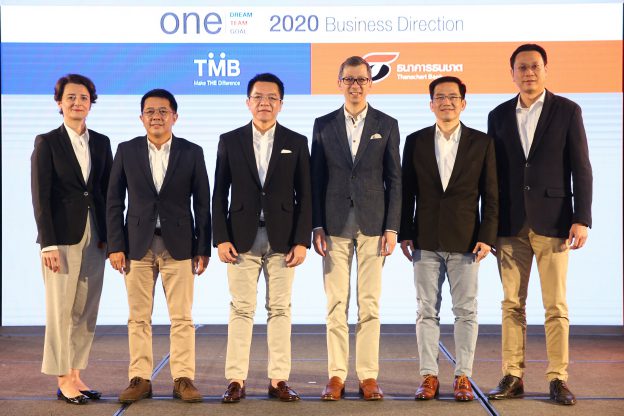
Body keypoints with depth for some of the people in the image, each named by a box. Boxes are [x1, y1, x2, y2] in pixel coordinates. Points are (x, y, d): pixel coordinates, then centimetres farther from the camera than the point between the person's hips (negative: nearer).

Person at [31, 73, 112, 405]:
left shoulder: (101, 142, 11)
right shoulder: (46, 142, -1)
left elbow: (108, 192, 11)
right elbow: (40, 197, -6)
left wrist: (110, 237, 4)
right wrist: (48, 244, -12)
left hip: (95, 237, 4)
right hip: (63, 236, -4)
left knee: (86, 310, 7)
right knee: (61, 309, 1)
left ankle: (76, 375, 17)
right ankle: (63, 381, 10)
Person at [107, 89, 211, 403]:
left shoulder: (192, 152, 3)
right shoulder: (126, 151, 5)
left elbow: (202, 203, 4)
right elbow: (115, 202, 5)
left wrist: (203, 248, 0)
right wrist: (115, 246, -2)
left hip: (178, 244, -1)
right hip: (138, 244, 1)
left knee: (182, 317, 1)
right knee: (138, 318, 5)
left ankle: (183, 379, 9)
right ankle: (140, 379, 13)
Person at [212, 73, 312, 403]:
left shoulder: (296, 142, 6)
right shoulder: (230, 141, 6)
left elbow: (304, 196, 4)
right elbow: (219, 194, 5)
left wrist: (302, 241, -4)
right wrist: (220, 238, -4)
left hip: (282, 239, 0)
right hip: (242, 239, 0)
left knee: (280, 310, 4)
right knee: (241, 310, 1)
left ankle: (279, 380, 10)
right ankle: (236, 380, 7)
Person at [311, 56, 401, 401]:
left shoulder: (387, 125, 7)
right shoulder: (323, 125, 8)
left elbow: (394, 179, 5)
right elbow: (316, 179, 7)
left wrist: (392, 228, -2)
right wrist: (317, 226, -1)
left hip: (372, 224, 0)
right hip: (335, 225, 1)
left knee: (369, 304, 1)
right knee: (336, 304, 2)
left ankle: (368, 376, 8)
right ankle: (336, 376, 8)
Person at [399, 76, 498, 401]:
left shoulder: (482, 142, 3)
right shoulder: (415, 142, 7)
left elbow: (490, 195, 2)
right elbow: (407, 192, 7)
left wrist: (487, 237, -6)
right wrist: (404, 234, 0)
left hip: (466, 241, -1)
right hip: (426, 242, 1)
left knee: (466, 311, 3)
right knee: (427, 311, 4)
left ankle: (463, 376, 12)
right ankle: (429, 376, 12)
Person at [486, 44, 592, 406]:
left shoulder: (567, 111, 2)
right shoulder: (499, 116, 10)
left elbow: (581, 169, 0)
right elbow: (494, 172, 11)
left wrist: (582, 219, -9)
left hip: (552, 222, -2)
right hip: (511, 225, 3)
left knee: (556, 305, 0)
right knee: (512, 304, 5)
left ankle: (558, 379, 8)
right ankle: (513, 377, 11)